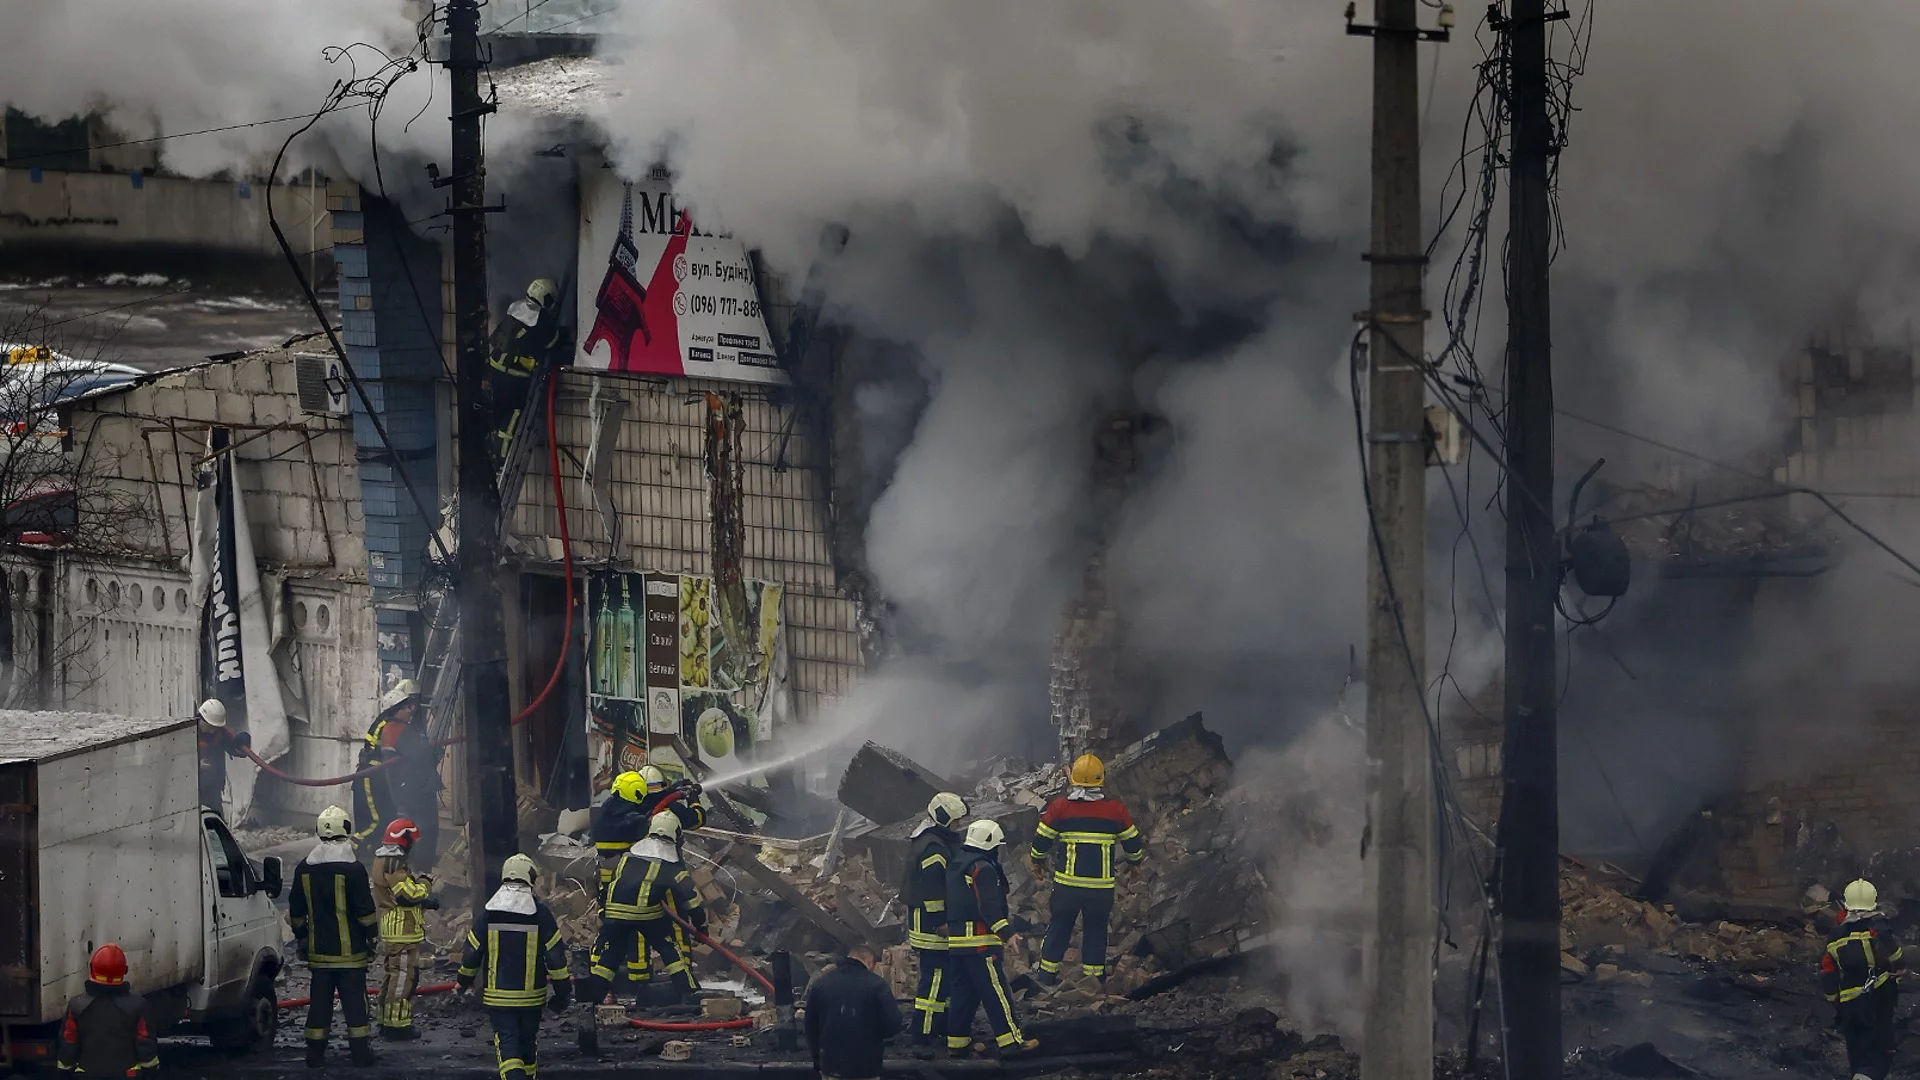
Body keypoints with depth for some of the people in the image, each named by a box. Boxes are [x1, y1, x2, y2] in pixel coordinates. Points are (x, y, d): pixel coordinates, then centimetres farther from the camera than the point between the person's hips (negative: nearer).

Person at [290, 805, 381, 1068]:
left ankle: (315, 1054, 8)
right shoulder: (353, 869, -12)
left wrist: (301, 939, 22)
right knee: (354, 1001, 1)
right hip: (350, 952, -4)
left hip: (319, 950, 4)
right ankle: (360, 1053, 1)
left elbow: (296, 912, 11)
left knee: (320, 1002, 8)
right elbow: (366, 911, -11)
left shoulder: (304, 868, 4)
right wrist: (371, 938, 2)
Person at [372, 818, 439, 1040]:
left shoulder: (383, 861, 15)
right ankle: (397, 1024, -6)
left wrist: (425, 900, 4)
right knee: (402, 977, -7)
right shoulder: (393, 865, -19)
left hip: (390, 931, 11)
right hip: (403, 932, -11)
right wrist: (426, 882, -3)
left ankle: (387, 1022, 24)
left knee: (391, 976, 17)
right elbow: (409, 894, -22)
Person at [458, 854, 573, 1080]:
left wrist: (463, 982, 20)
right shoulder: (541, 914, -8)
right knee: (528, 1043, 19)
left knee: (507, 1044, -4)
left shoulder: (489, 913, -6)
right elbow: (555, 956, -7)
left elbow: (472, 953, 1)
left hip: (497, 996, -1)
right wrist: (563, 991, 3)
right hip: (531, 995, 1)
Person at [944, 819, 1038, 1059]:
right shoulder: (982, 868, -13)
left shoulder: (956, 866, 18)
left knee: (963, 992, 12)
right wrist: (1007, 933, -22)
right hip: (980, 942, -9)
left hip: (957, 940, 9)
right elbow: (989, 906, -21)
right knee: (996, 993, -8)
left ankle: (957, 1042, 13)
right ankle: (1011, 1042, -9)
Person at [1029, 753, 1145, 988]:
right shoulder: (1115, 810, -4)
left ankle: (1047, 971, 20)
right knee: (1096, 929, 14)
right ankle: (1095, 973, 17)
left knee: (1059, 925, 15)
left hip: (1067, 884, 0)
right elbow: (1133, 844, 7)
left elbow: (1041, 842, 2)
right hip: (1102, 887, 0)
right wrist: (1134, 860, 30)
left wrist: (1038, 862, 23)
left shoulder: (1059, 808, -6)